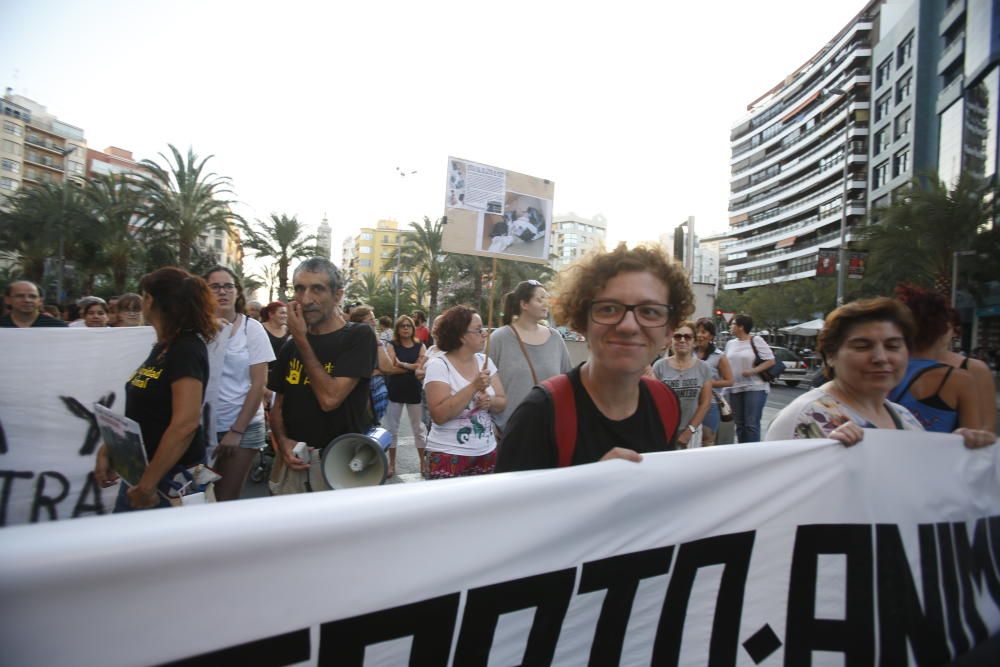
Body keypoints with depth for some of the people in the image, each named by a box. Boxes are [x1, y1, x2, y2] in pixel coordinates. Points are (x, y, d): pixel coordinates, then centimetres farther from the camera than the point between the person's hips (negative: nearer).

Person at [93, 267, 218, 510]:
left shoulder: (186, 349, -20)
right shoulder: (162, 348, 10)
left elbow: (186, 423, -28)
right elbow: (138, 412, 16)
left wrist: (148, 484, -24)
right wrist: (106, 451, 11)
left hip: (171, 476, -8)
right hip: (139, 470, 8)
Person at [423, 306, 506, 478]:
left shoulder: (485, 360, 4)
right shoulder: (437, 366, -13)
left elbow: (502, 402, 6)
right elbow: (439, 415, -22)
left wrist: (490, 401, -16)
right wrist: (473, 387, -25)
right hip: (449, 456, -5)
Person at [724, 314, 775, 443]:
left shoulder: (756, 340, -3)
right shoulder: (730, 343, 13)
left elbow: (771, 361, -7)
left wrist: (753, 371, -18)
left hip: (755, 388, -6)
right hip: (735, 389, 6)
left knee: (752, 424, -9)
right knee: (739, 424, 10)